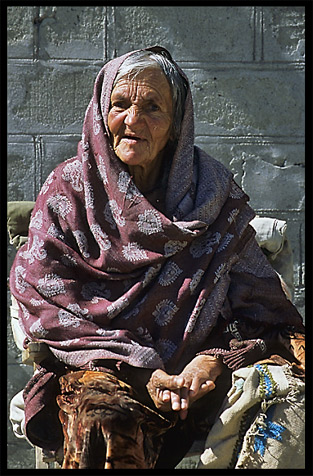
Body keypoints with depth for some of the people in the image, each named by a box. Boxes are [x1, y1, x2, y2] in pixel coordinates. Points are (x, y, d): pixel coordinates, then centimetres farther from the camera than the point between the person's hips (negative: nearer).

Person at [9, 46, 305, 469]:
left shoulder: (212, 190, 6)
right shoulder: (69, 188, 3)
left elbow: (253, 294, 4)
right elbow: (46, 294, -6)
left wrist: (215, 358, -18)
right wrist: (139, 370, -18)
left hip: (198, 363, 2)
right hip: (98, 363, -2)